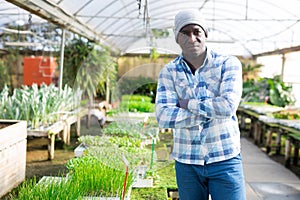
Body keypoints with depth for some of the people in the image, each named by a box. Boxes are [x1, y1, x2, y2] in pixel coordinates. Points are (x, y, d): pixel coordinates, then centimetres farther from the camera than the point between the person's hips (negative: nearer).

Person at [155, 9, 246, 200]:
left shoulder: (228, 63, -6)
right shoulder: (168, 72, -1)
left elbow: (228, 106, -22)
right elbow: (163, 117, -14)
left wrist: (189, 104, -11)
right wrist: (212, 110, -15)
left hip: (225, 159, -2)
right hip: (186, 162, 2)